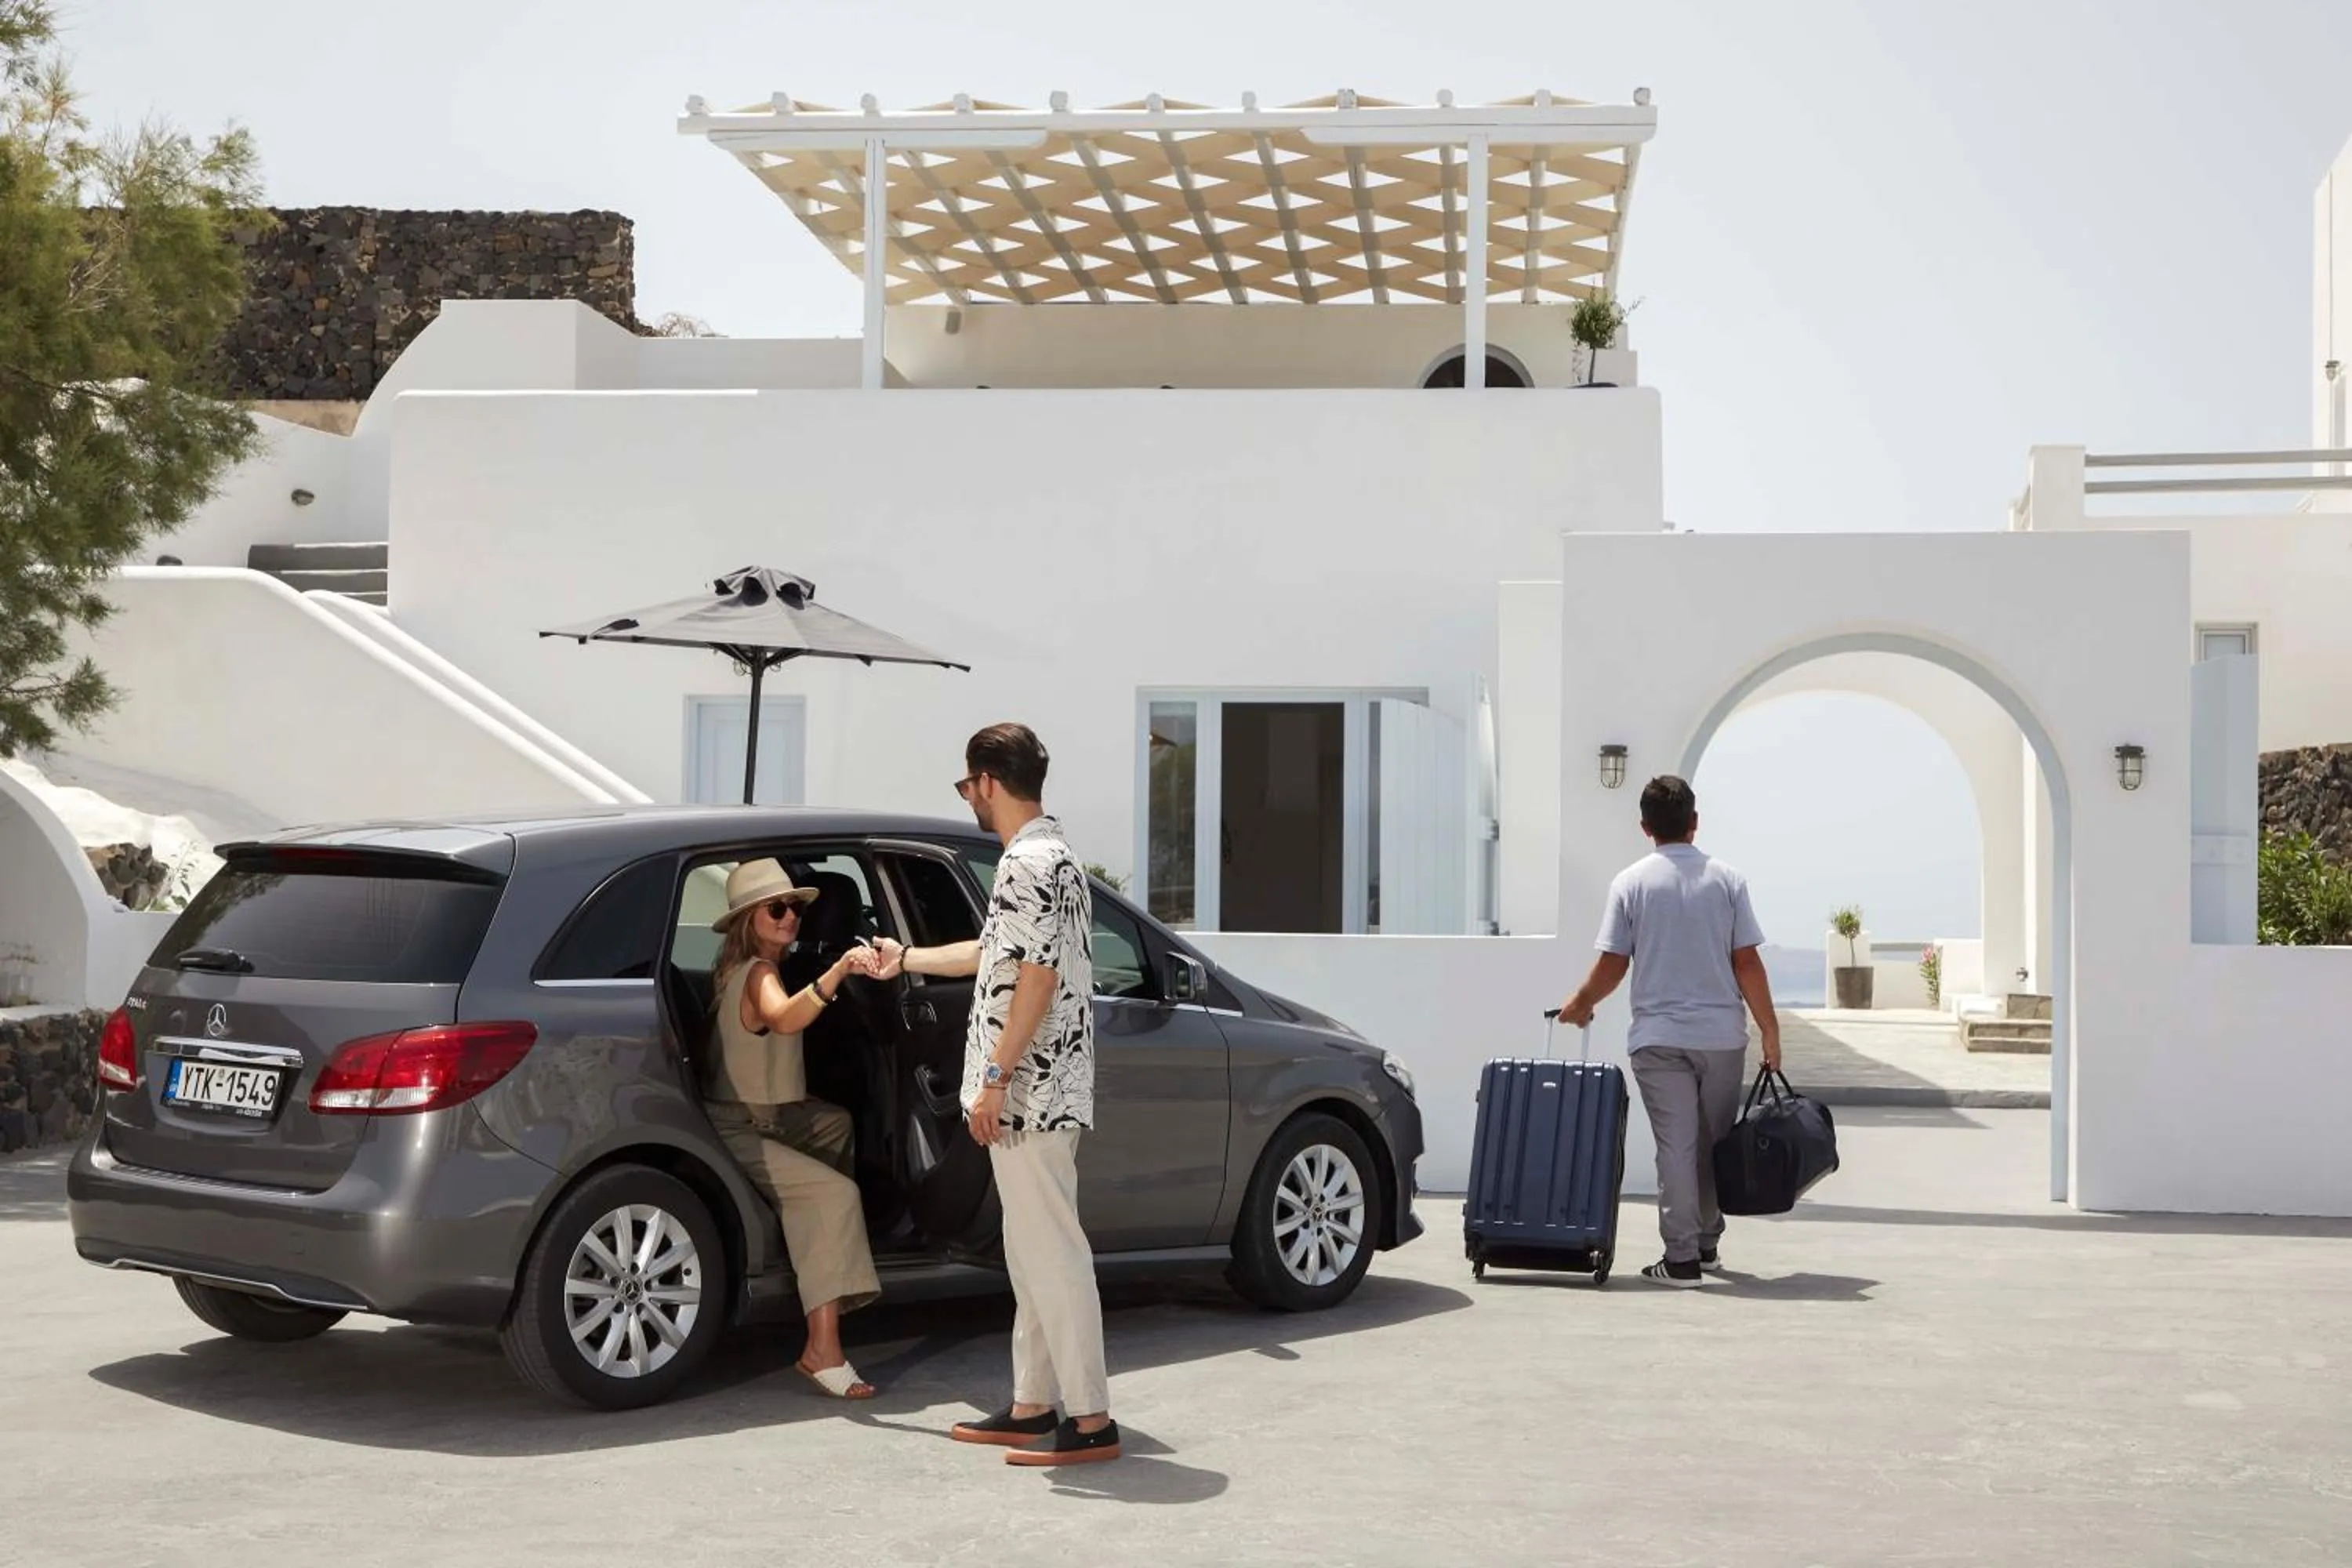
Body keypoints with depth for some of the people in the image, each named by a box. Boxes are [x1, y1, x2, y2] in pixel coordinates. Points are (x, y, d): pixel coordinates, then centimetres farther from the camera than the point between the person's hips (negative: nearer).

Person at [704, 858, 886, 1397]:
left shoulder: (738, 970, 10)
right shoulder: (758, 973, -19)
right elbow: (784, 1018, -44)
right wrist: (837, 974, -57)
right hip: (737, 1134, -10)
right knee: (835, 1192, -24)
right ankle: (823, 1350, -30)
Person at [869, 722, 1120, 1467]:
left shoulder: (1029, 863, -15)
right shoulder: (1049, 855, 18)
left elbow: (1037, 978, -22)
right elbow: (996, 952, 31)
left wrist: (995, 1081, -20)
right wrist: (907, 959, 42)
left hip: (1029, 1092, -11)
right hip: (1041, 1092, 11)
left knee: (1052, 1250, -8)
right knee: (1032, 1251, 13)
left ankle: (1090, 1420, -6)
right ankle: (1033, 1405, 20)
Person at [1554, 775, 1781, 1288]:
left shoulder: (1631, 882, -2)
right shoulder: (1725, 879, 0)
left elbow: (1612, 963, -2)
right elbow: (1747, 962, -3)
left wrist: (1580, 1004, 16)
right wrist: (1770, 1030, 3)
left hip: (1659, 1038, -1)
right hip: (1722, 1035, 2)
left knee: (1676, 1146, -1)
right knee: (1714, 1144, 15)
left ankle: (1682, 1257, -4)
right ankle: (1707, 1245, 25)